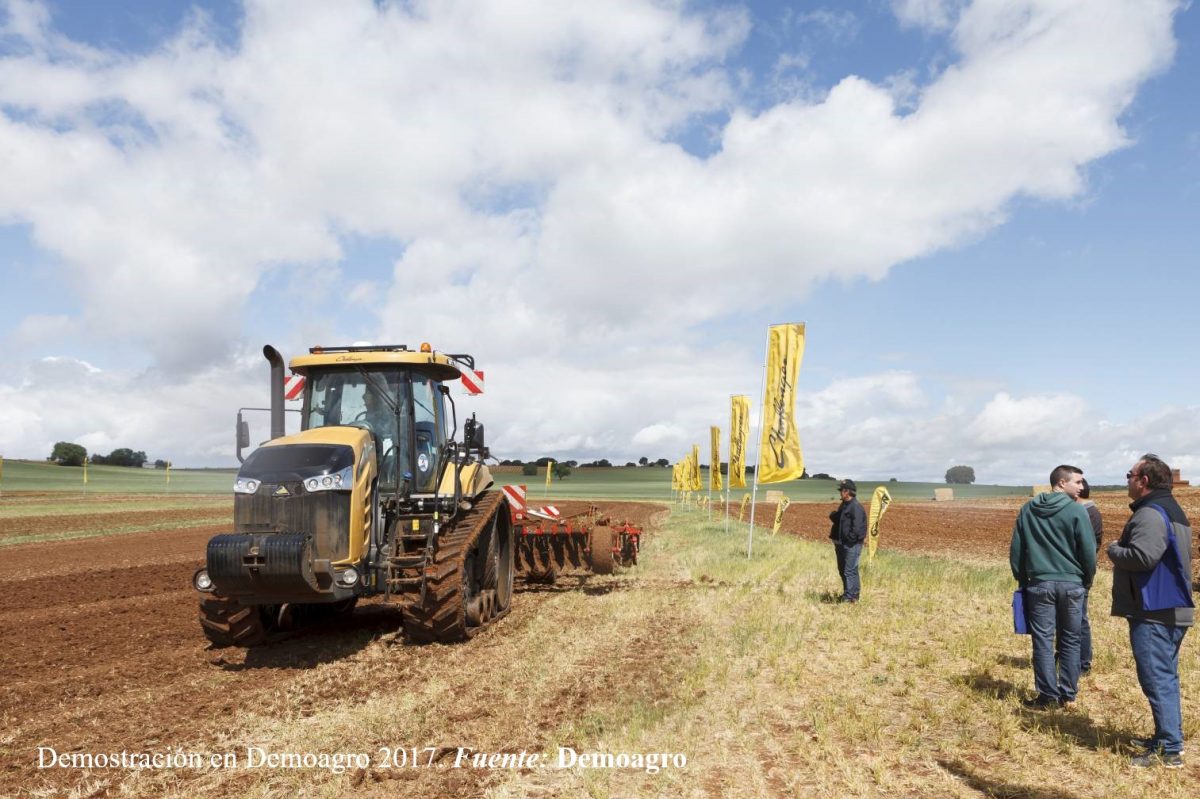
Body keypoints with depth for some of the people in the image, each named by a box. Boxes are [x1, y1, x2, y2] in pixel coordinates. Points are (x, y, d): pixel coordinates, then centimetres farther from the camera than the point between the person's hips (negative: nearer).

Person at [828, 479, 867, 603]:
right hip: (842, 544, 10)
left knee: (849, 571, -9)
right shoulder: (843, 505, 15)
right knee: (842, 570, 16)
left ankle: (850, 596, -6)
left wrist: (849, 539, -17)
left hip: (852, 545, -10)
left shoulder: (856, 507, -16)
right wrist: (834, 515, 3)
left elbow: (857, 527, -22)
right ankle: (848, 594, 26)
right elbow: (836, 519, 24)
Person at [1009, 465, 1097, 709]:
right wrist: (1088, 580, 11)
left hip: (1039, 584, 2)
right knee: (1070, 641, 10)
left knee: (1043, 640, 4)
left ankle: (1048, 695, 5)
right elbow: (1088, 551, -6)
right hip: (1071, 584, -1)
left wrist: (1022, 579, 17)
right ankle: (1068, 694, 16)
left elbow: (1016, 549, 7)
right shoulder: (1077, 510, -7)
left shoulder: (1027, 510, 4)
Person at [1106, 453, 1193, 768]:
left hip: (1152, 614, -11)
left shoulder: (1150, 514, -17)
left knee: (1157, 680, -7)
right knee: (1166, 678, 18)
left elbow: (1143, 556, -30)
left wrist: (1113, 550, -12)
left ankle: (1170, 750, -4)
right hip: (1173, 611, 11)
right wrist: (1122, 549, 11)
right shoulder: (1173, 510, 17)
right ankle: (1167, 738, 29)